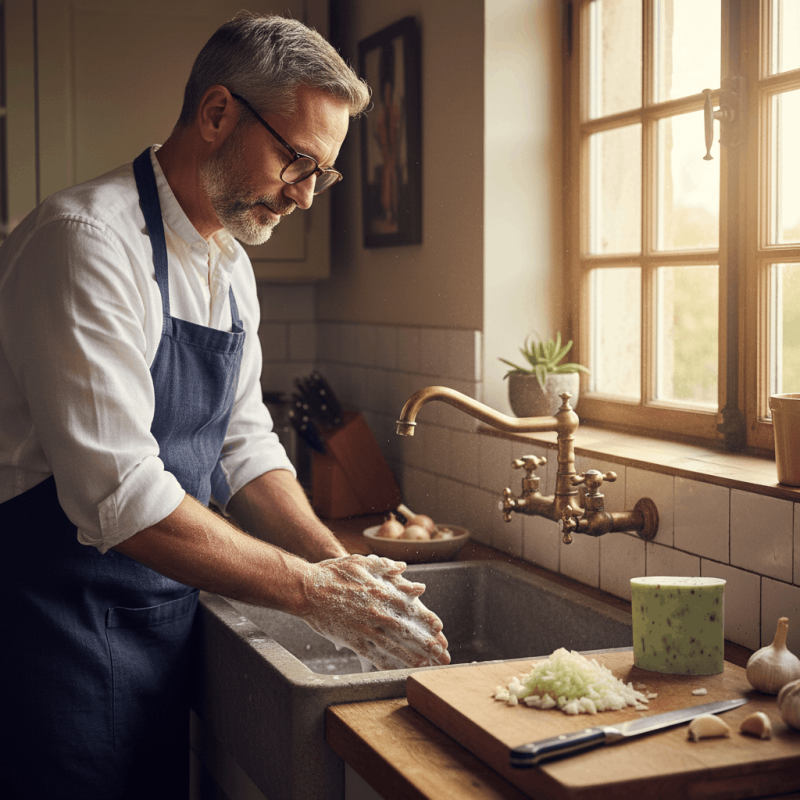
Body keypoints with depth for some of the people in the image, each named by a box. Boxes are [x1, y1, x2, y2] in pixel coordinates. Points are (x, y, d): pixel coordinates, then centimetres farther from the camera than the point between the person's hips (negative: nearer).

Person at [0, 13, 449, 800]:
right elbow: (117, 493, -26)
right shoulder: (87, 240, -20)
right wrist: (311, 590, -21)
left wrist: (340, 566, -4)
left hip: (164, 615, 8)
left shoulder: (230, 266, 9)